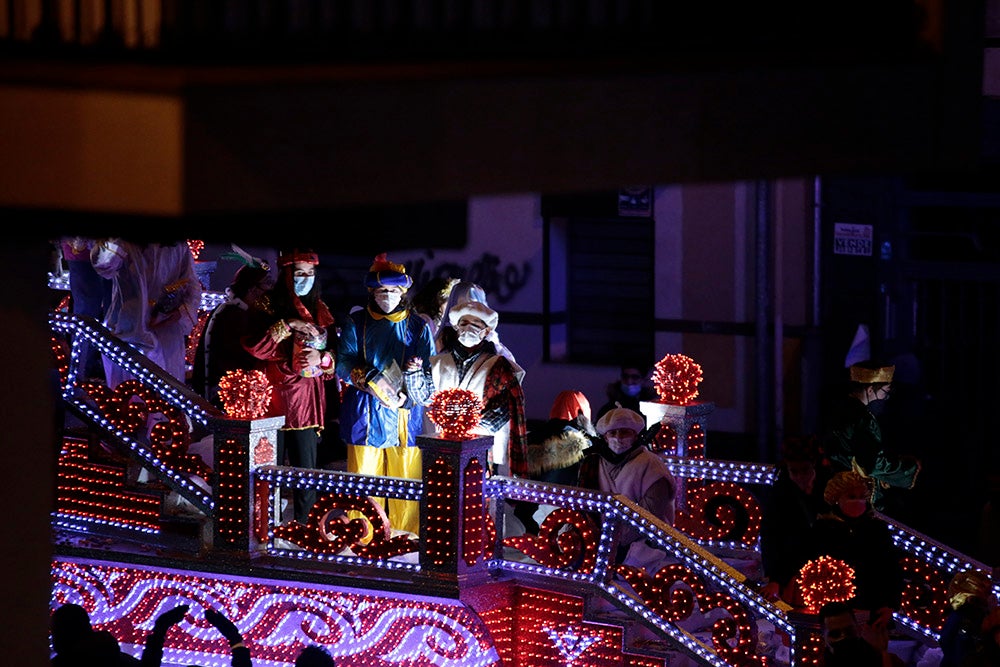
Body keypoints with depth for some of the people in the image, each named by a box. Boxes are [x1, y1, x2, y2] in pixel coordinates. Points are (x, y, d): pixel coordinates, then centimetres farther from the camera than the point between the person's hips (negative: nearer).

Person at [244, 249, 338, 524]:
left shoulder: (320, 312, 14)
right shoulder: (272, 309, 0)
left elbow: (336, 352, 15)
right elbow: (253, 346, -16)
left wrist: (322, 357, -7)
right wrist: (287, 325, -19)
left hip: (308, 399, 4)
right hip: (276, 396, -4)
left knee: (307, 468, 1)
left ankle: (304, 526, 6)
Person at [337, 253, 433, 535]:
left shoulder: (417, 326, 9)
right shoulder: (356, 323, 8)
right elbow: (344, 364, -1)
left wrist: (408, 395, -15)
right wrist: (369, 380, -19)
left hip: (406, 414, 1)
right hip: (365, 413, -1)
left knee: (407, 477, -1)